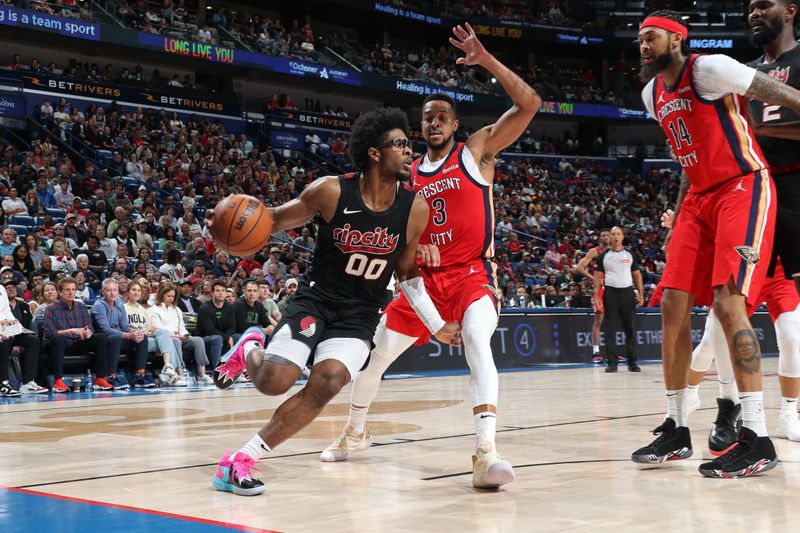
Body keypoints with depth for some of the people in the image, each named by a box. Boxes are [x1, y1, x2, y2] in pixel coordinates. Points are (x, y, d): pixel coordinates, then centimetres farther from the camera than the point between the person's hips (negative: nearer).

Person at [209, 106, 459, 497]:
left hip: (360, 314, 2)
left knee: (326, 384, -22)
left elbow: (406, 272, 10)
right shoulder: (331, 191, -14)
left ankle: (241, 461, -11)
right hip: (316, 298, -2)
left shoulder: (415, 209, -6)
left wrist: (437, 325, 7)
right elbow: (277, 219, 0)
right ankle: (250, 350, 22)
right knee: (274, 382, -18)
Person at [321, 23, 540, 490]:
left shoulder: (478, 149, -1)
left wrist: (486, 60, -15)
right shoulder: (408, 174, 11)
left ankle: (486, 452, -40)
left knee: (478, 342, -33)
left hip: (472, 274, -5)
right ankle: (356, 432, 33)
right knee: (373, 353, 8)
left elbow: (530, 104, -12)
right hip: (424, 277, 5)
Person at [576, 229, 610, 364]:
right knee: (598, 320, -6)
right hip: (599, 288, -6)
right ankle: (596, 352, -4)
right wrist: (593, 278, -21)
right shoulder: (595, 252, -4)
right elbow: (579, 267, -12)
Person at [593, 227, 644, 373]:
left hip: (627, 292, 1)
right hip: (610, 293, -1)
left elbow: (637, 275, 11)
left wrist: (641, 294, 2)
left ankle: (632, 362, 9)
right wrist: (596, 295, -7)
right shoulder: (603, 255, 5)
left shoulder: (630, 255, 10)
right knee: (610, 329, -2)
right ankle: (612, 362, 1)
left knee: (630, 329, 3)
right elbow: (597, 276, 4)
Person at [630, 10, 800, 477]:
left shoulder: (708, 70, -13)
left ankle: (757, 440, -18)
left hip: (744, 189, -8)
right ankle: (677, 430, 9)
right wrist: (678, 219, 23)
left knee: (727, 301, -20)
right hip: (700, 197, 8)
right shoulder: (653, 95, 12)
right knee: (673, 305, 1)